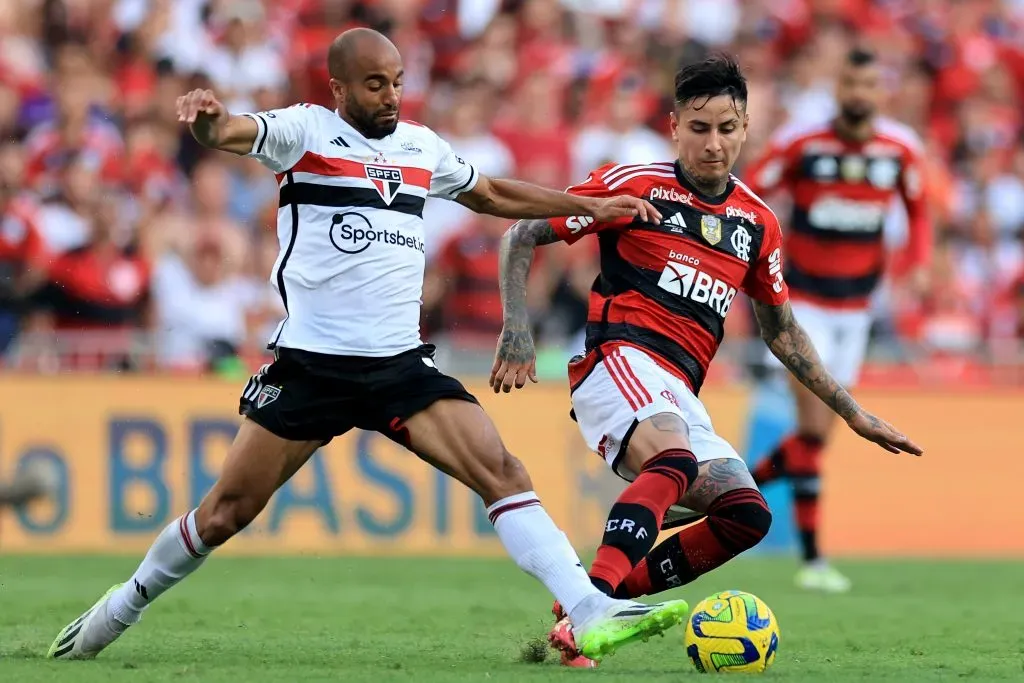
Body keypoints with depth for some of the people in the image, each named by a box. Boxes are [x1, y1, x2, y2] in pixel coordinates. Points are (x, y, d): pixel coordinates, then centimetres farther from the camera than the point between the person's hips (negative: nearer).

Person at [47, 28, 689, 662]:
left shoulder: (422, 147, 11)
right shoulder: (306, 130, -4)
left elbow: (494, 195, 30)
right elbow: (229, 132, -24)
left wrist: (589, 205, 26)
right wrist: (206, 116, -48)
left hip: (401, 365, 3)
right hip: (310, 365, -3)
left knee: (501, 471, -14)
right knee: (227, 511, 1)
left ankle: (593, 612, -20)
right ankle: (124, 605, 23)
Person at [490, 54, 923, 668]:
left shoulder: (758, 224, 16)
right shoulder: (635, 185, 0)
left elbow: (783, 332, 26)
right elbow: (522, 238, 4)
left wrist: (854, 414, 23)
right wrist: (518, 333, -8)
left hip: (680, 396, 6)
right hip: (620, 359, -6)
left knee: (747, 514, -13)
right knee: (674, 461, -35)